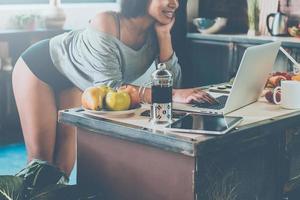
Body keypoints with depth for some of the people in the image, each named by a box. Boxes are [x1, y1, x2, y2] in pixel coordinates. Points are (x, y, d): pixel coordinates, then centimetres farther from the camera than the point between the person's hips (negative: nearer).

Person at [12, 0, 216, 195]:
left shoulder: (154, 32, -18)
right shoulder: (106, 24, -37)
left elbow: (172, 81, -21)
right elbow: (110, 87, -43)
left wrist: (164, 34, -31)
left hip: (74, 81, 5)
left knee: (64, 162, 3)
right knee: (40, 160, -6)